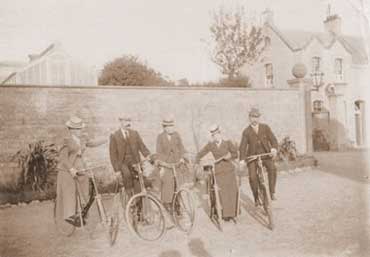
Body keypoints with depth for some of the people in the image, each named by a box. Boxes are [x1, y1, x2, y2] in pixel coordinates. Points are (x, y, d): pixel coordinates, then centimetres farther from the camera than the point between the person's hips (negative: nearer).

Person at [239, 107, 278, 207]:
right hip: (252, 156, 0)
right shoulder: (246, 131, 3)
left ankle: (272, 192, -15)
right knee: (252, 177, -12)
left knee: (272, 169, -27)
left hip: (266, 155, 0)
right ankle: (256, 198, 9)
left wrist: (274, 148, -25)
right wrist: (242, 159, -18)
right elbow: (243, 146, -4)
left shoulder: (265, 127, 5)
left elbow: (273, 139, -3)